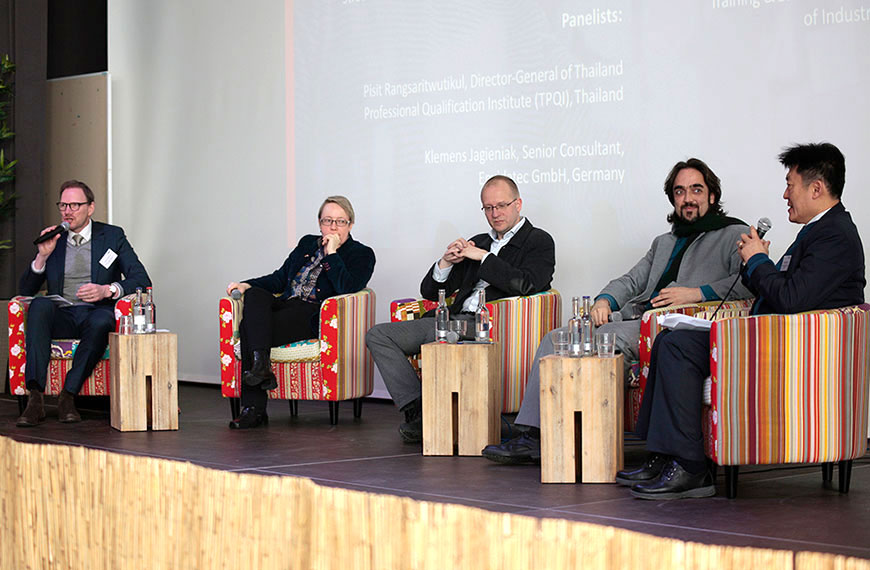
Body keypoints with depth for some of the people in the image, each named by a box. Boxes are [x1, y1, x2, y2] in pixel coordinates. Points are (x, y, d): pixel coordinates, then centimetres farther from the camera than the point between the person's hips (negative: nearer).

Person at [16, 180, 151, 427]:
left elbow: (142, 281, 0)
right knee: (39, 305, -32)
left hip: (98, 312, -2)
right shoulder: (53, 240, 17)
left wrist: (108, 290, -18)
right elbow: (25, 290, 12)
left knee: (100, 322, -38)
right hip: (62, 317, 2)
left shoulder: (113, 236, 11)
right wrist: (42, 256, -3)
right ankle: (35, 399, -42)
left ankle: (68, 396, -30)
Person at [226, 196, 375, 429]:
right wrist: (247, 285, 10)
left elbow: (346, 288, -11)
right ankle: (261, 364, -39)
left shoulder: (361, 254, 7)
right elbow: (280, 278, 25)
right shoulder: (307, 244, 26)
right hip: (286, 305, 6)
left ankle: (254, 408, -29)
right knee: (254, 295, -28)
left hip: (314, 316, -6)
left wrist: (332, 253, -9)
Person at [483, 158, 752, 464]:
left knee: (610, 337, -34)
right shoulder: (664, 242, 33)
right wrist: (604, 300, 6)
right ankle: (530, 436, -20)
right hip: (634, 318, 7)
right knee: (556, 338, -11)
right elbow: (631, 280, 29)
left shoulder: (735, 234, 10)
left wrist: (696, 293, -17)